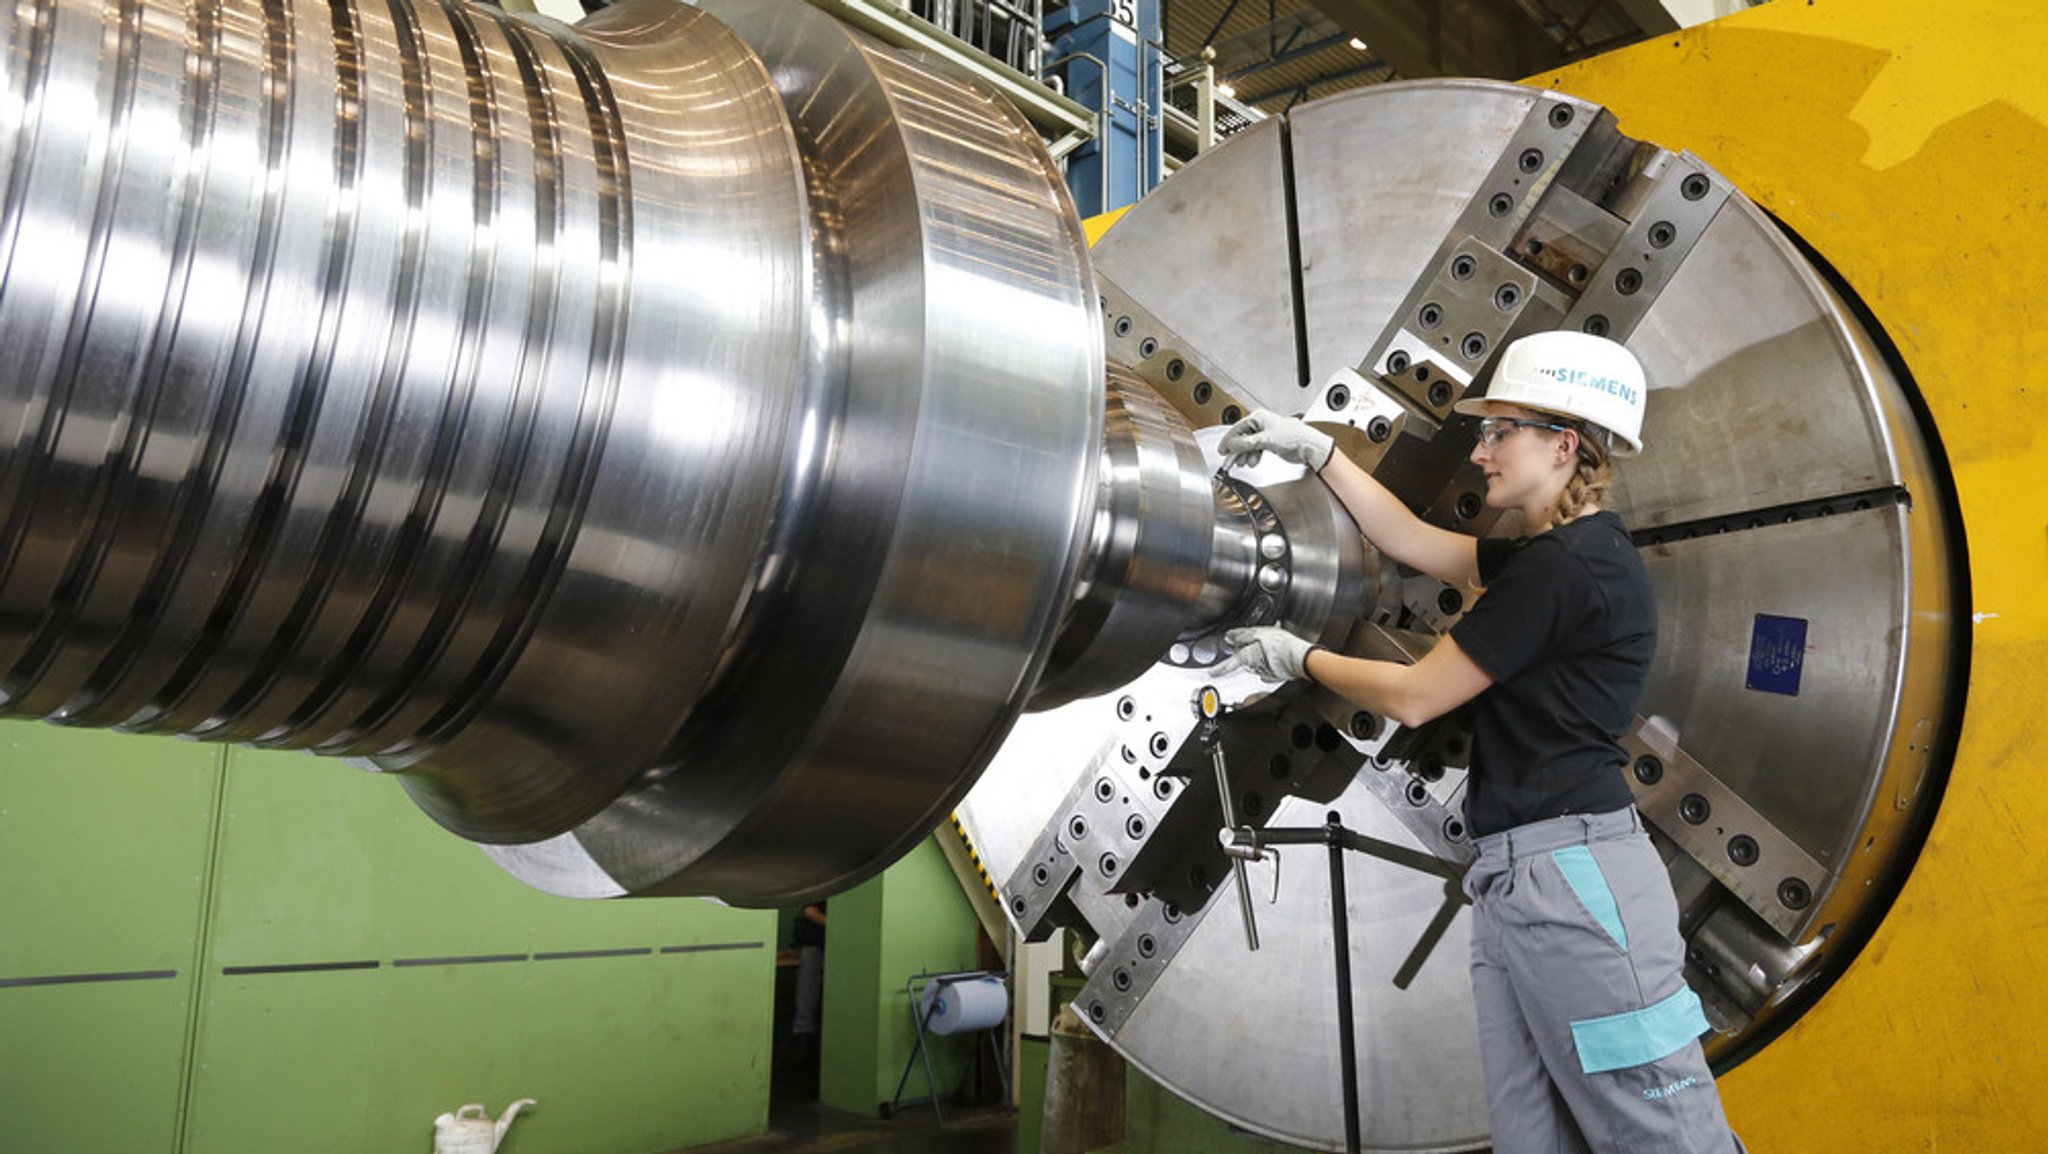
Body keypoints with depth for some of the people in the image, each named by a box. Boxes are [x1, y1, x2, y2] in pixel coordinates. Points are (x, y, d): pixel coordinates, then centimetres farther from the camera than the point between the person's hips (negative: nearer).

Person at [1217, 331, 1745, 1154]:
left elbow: (1414, 696, -8)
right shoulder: (1548, 556, 17)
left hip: (1574, 872, -10)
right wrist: (1318, 451, 21)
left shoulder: (1566, 567, -13)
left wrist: (1301, 658, 6)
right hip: (1515, 873, 10)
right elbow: (1408, 540, 25)